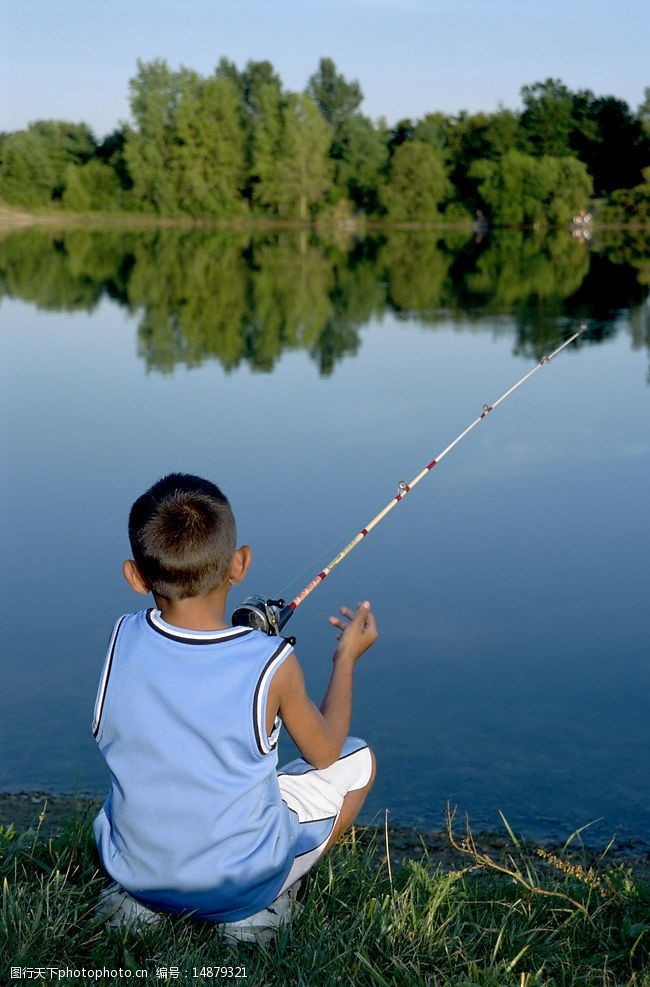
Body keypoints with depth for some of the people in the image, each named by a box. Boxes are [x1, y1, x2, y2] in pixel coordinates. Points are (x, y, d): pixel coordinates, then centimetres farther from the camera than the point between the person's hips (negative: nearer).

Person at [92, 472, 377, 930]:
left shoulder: (124, 640, -13)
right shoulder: (271, 664, -21)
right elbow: (325, 752, -2)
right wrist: (347, 657, 12)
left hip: (133, 872, 4)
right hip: (238, 890, -3)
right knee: (358, 760, 15)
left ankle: (144, 906, 16)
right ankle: (261, 907, 4)